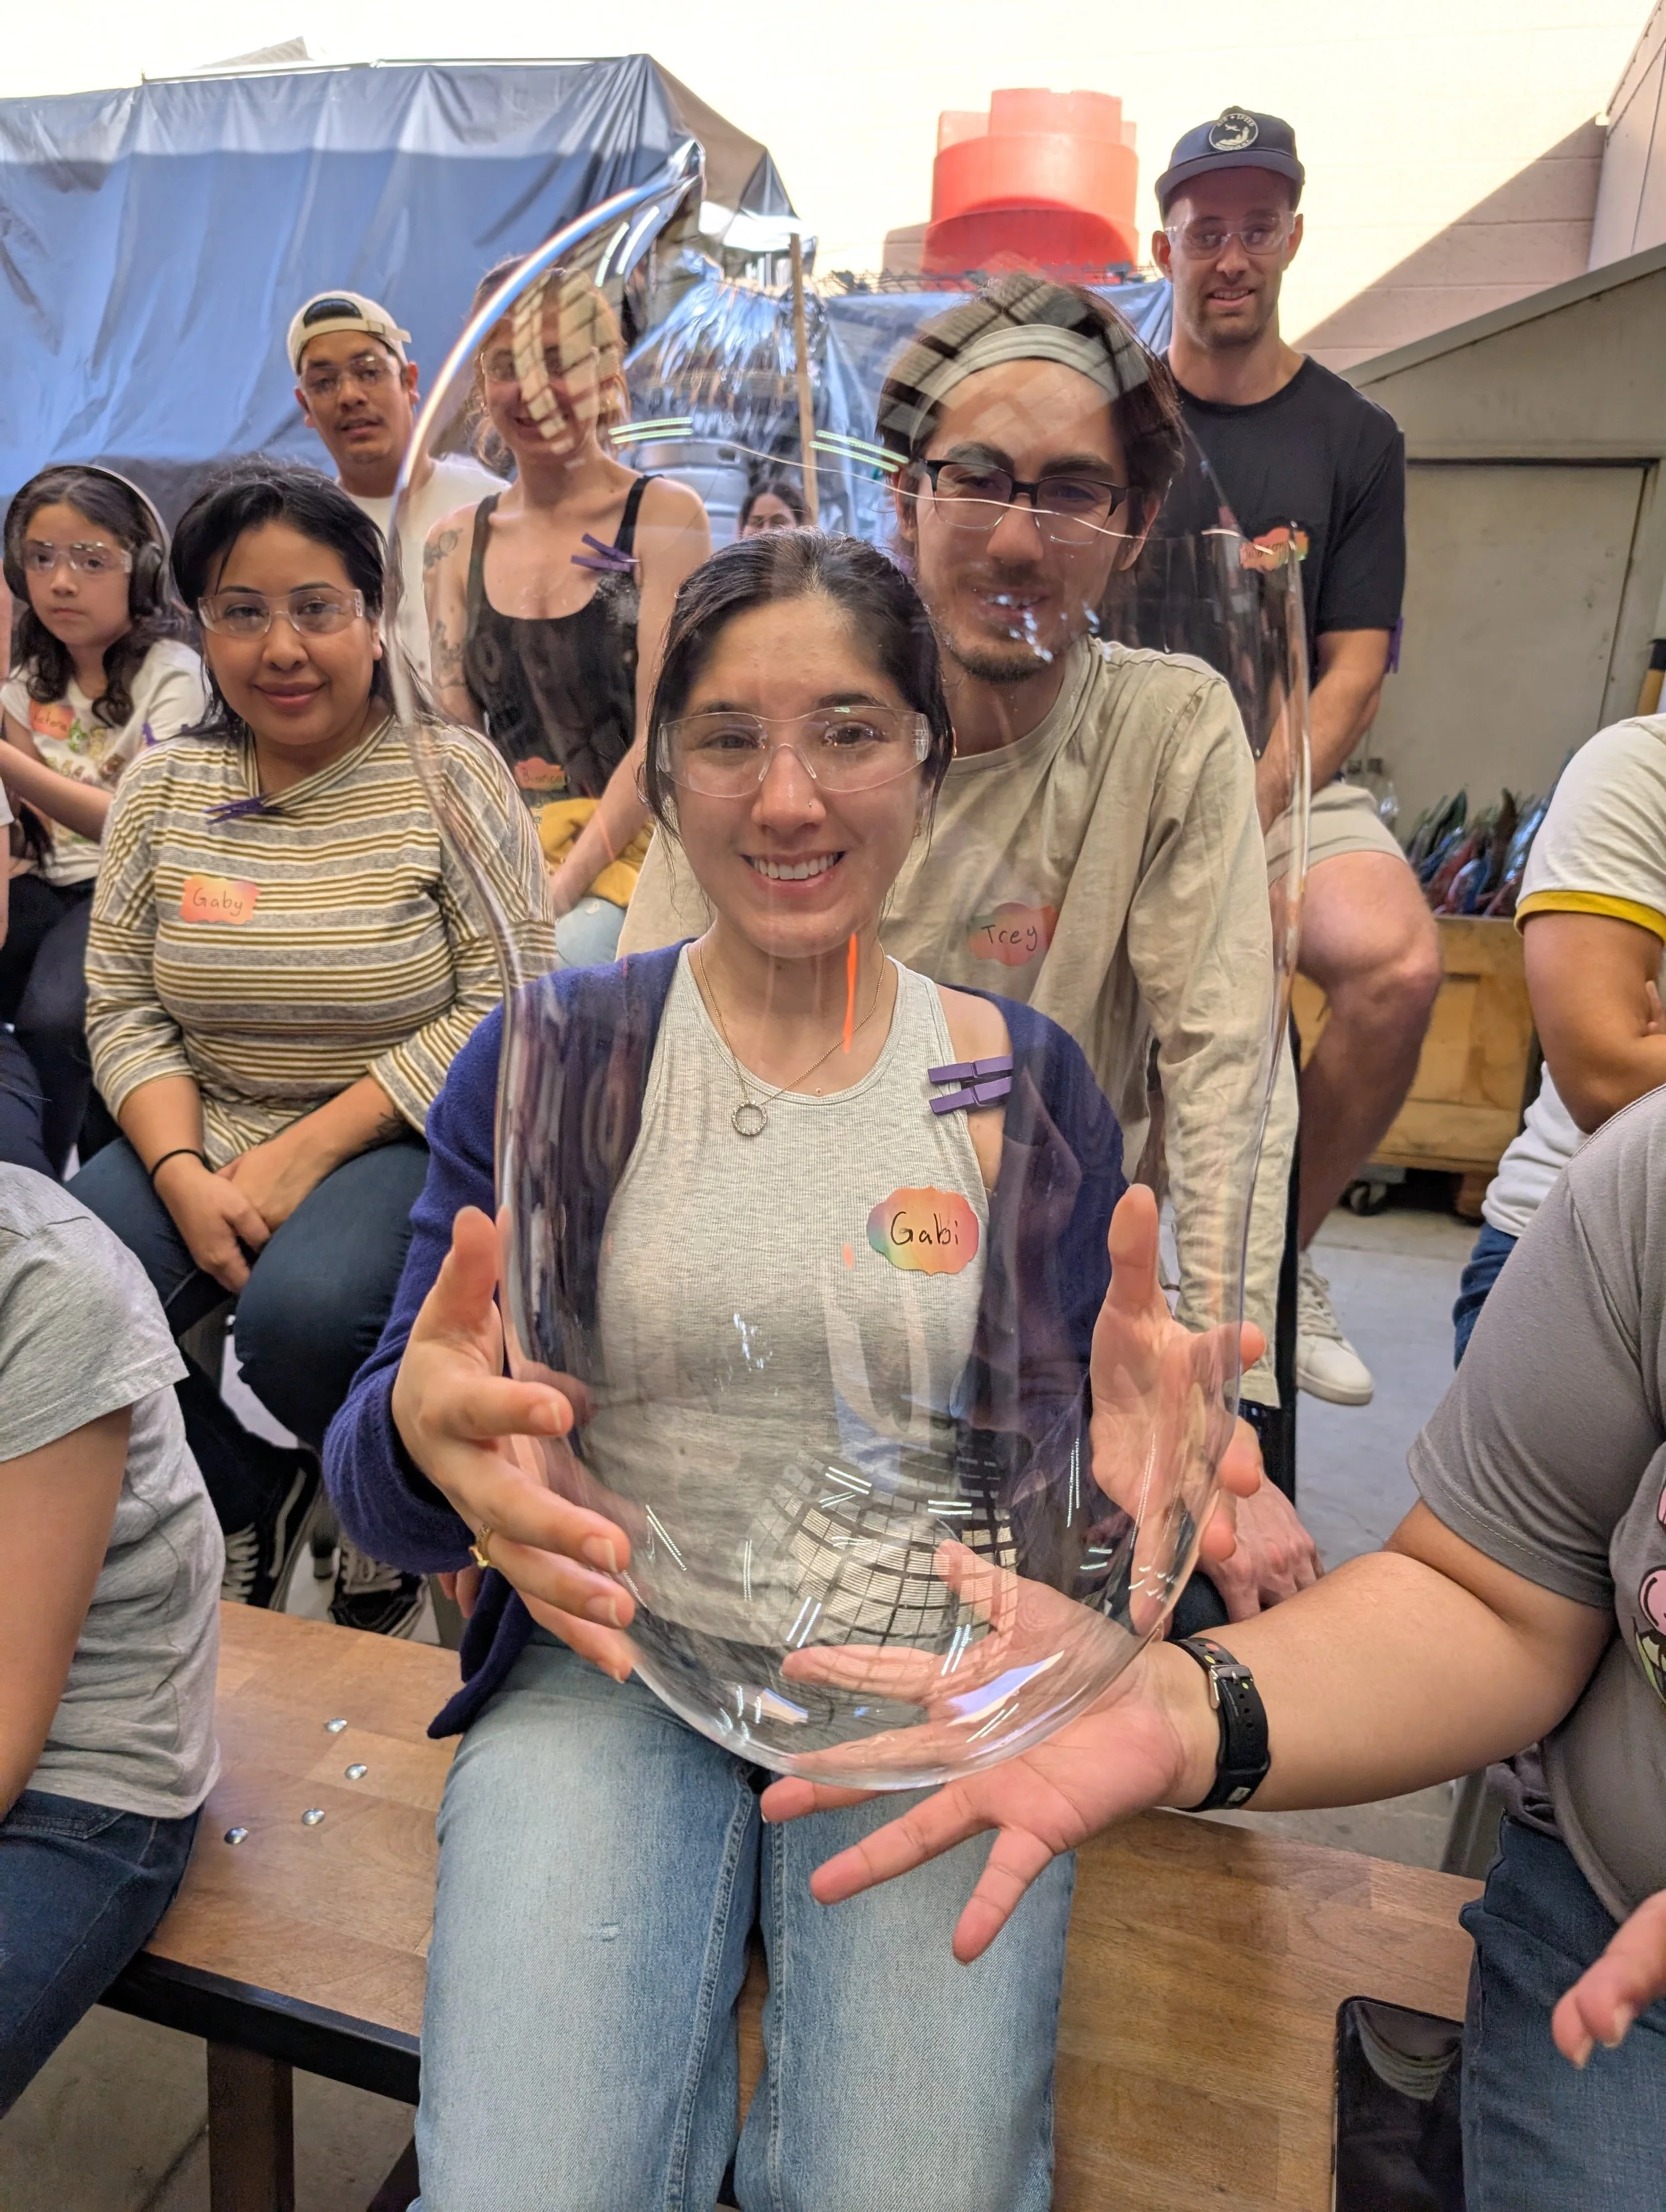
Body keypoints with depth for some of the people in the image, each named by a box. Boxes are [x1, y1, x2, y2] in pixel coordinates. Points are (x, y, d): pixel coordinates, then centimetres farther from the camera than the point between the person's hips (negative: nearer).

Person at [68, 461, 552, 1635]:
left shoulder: (449, 775, -6)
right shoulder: (161, 788, 7)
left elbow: (501, 1008, -12)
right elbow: (123, 1008, 6)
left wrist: (310, 1151, -18)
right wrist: (184, 1173, -13)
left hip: (399, 1138, -4)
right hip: (203, 1136, 5)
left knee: (302, 1314, -32)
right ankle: (251, 1499, 9)